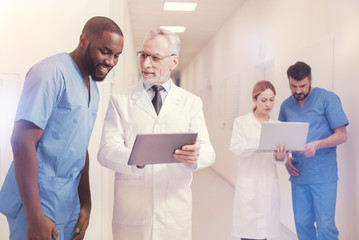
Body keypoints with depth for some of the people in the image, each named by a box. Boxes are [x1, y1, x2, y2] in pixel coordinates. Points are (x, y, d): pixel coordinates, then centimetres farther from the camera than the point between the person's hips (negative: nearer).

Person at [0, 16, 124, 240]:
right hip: (37, 203, -8)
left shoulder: (92, 87, 11)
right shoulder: (52, 72, -15)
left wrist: (86, 204, 13)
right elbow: (23, 141, -20)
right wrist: (35, 217, -20)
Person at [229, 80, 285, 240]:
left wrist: (280, 155, -18)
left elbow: (280, 159, 5)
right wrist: (260, 143, -24)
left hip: (269, 183, 3)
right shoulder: (241, 122, 2)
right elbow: (235, 148, -11)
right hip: (248, 183, -3)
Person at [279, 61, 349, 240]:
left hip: (323, 176, -4)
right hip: (298, 174, 5)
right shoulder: (286, 105, 9)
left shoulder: (328, 99, -5)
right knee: (302, 223, 10)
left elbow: (342, 135, -8)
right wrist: (285, 158, -1)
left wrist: (317, 145, -24)